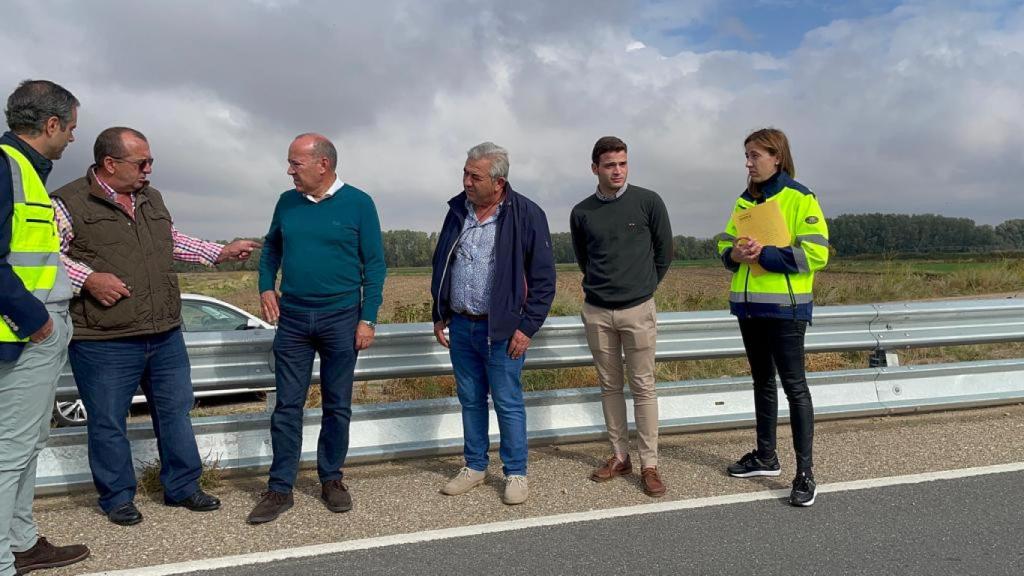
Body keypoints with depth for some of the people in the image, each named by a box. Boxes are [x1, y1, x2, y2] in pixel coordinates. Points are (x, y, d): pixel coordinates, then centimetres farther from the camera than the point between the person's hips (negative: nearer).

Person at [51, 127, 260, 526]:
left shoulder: (152, 199, 13)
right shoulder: (69, 203, -8)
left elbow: (173, 241, 25)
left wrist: (221, 253, 20)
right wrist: (87, 278, -19)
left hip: (166, 336, 6)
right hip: (105, 343, -6)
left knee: (176, 412, 13)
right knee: (108, 424, 7)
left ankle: (182, 488, 28)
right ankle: (117, 498, 25)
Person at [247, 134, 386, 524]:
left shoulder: (358, 204, -5)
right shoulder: (287, 202, 5)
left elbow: (374, 265, -4)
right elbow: (271, 247, 20)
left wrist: (368, 319, -8)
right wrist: (266, 287, 4)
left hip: (341, 318, -2)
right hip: (292, 318, 3)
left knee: (337, 406, 9)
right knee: (287, 406, 4)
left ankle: (331, 480, 24)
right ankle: (280, 488, 14)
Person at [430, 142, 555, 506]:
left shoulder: (526, 215, -10)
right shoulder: (458, 210, 6)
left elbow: (543, 279, -9)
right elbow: (440, 266, 16)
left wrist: (527, 328, -12)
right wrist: (439, 315, 13)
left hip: (501, 329, -5)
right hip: (460, 326, 5)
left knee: (508, 404, 3)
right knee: (470, 401, 15)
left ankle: (516, 474, 18)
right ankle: (475, 467, 29)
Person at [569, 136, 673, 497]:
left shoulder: (648, 202, -3)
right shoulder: (581, 213, 3)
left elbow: (664, 253, 6)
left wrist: (644, 287, 11)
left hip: (638, 310, -2)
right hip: (596, 312, 2)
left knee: (643, 387, 1)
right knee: (610, 386, 10)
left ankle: (649, 464, 9)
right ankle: (620, 456, 22)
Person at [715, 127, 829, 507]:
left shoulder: (799, 199, -8)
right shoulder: (744, 201, 12)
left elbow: (816, 253, -15)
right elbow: (724, 244, 15)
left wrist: (765, 254, -21)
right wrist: (734, 253, -8)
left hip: (784, 305, -7)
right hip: (748, 304, 7)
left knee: (794, 385, -2)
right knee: (762, 381, 16)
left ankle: (805, 472, 6)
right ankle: (766, 457, 29)